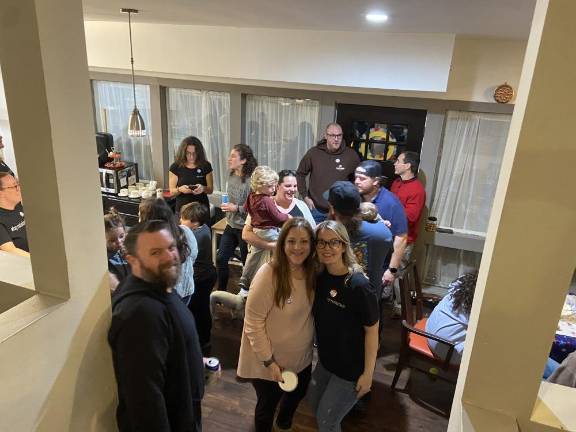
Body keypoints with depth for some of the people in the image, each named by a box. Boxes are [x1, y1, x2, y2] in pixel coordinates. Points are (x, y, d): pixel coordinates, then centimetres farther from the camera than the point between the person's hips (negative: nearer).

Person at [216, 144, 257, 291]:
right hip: (231, 225, 7)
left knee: (247, 262, 8)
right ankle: (221, 291, 28)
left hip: (245, 228, -7)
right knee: (220, 258, 10)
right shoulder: (231, 175, 1)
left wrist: (237, 208, -22)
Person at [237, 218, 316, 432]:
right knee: (268, 405, 19)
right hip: (269, 361, -6)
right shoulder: (269, 274, -27)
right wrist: (269, 361, -20)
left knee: (297, 395, 30)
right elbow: (253, 323, -23)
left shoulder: (312, 272, -8)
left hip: (302, 358, 6)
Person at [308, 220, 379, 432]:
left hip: (351, 367, -6)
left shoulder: (359, 286, -29)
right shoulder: (320, 276, -8)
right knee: (313, 401, 26)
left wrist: (368, 373, -15)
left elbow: (372, 331, -21)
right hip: (326, 358, 7)